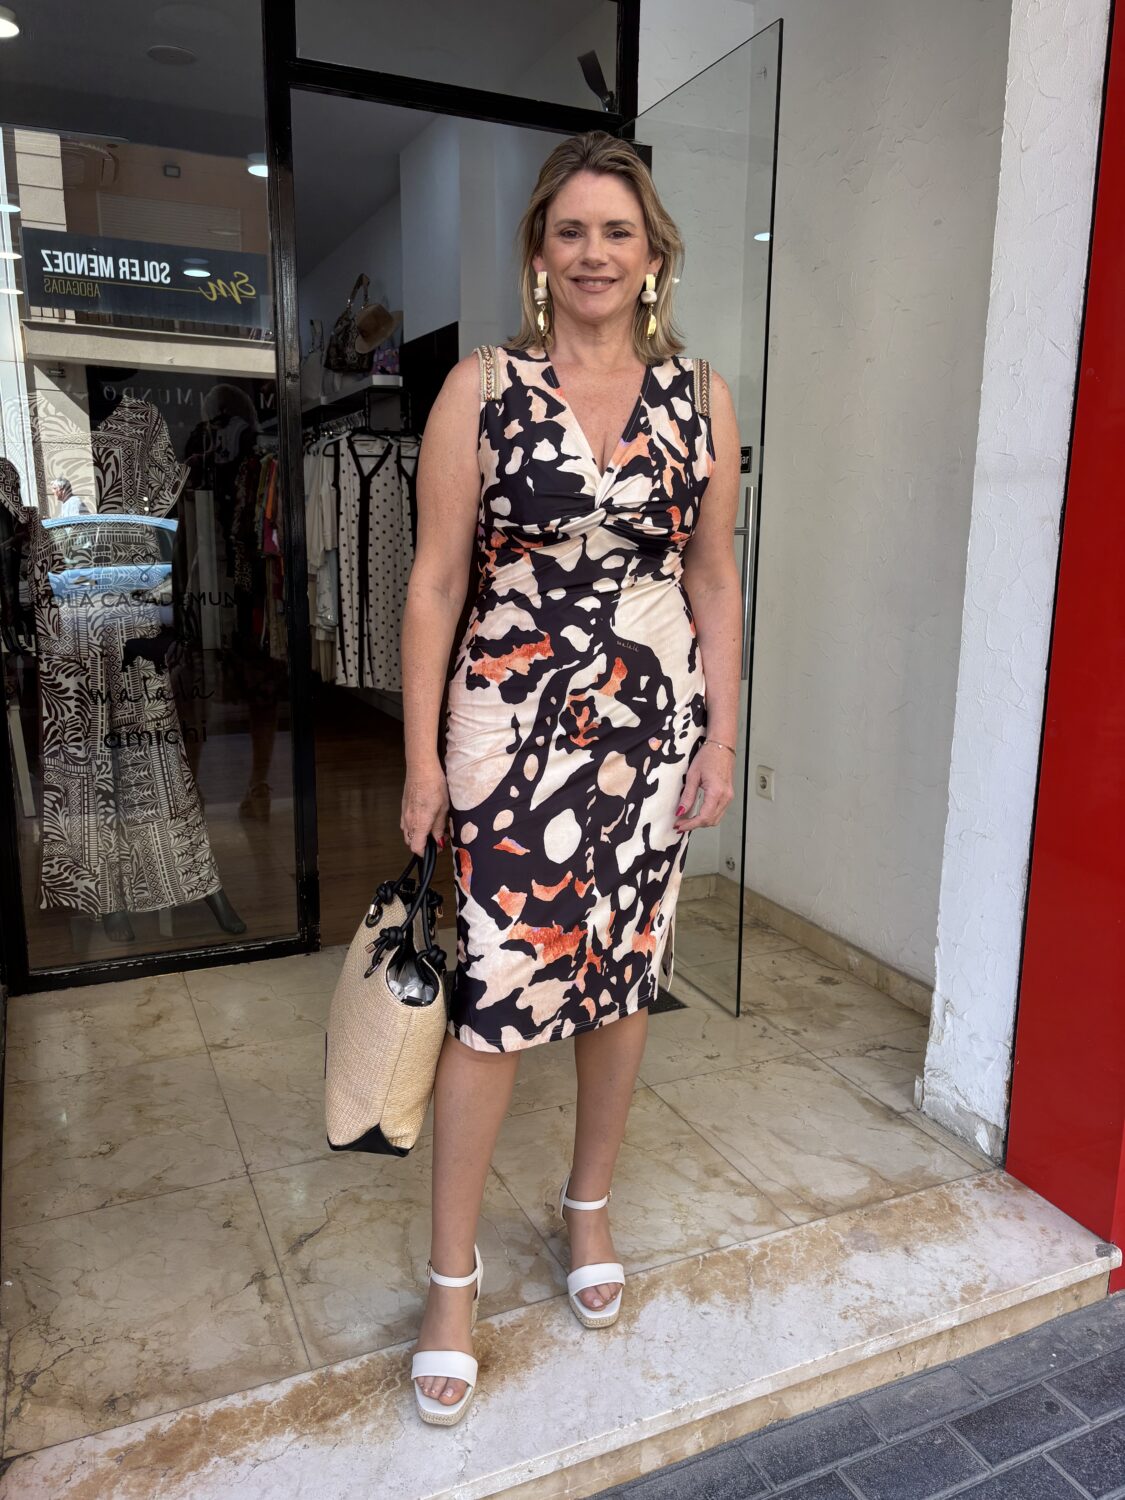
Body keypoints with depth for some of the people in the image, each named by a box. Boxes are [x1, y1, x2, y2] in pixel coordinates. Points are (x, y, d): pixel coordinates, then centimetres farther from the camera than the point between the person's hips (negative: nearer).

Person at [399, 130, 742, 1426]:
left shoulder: (698, 396, 6)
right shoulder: (481, 389, -2)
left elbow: (714, 577, 8)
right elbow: (435, 581, -3)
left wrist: (721, 737, 4)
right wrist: (422, 757, -6)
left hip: (651, 722, 3)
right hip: (513, 722, -3)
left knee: (624, 974, 13)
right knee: (495, 991, -2)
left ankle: (589, 1205, 37)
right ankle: (453, 1273, 19)